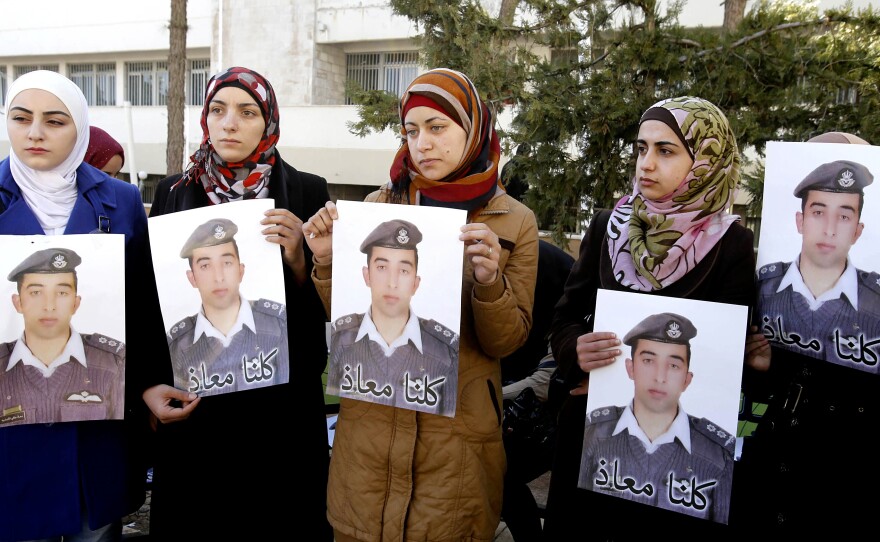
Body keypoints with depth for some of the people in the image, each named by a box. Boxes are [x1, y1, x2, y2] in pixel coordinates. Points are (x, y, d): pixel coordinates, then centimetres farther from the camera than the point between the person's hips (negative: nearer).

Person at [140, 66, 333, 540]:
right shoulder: (174, 193, 4)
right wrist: (148, 385, -2)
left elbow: (326, 306, -3)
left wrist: (297, 258, -21)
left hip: (281, 406, -1)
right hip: (191, 406, 2)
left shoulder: (306, 193, -2)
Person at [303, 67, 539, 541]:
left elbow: (507, 342, -3)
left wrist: (489, 282, -21)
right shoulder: (381, 204, 1)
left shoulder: (514, 221, -2)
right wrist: (328, 263, -13)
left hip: (457, 430, -1)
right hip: (370, 422, 2)